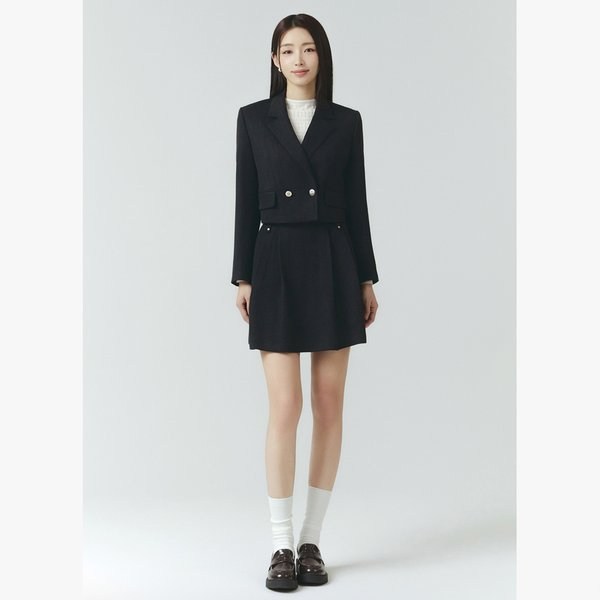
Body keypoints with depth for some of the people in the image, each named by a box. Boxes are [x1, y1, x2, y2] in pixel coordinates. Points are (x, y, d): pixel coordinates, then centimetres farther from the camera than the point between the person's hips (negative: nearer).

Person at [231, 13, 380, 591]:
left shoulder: (346, 121, 8)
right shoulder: (253, 117, 6)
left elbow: (356, 203, 7)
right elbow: (246, 202, 4)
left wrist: (366, 279, 4)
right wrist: (242, 278, -2)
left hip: (334, 266, 2)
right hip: (276, 266, -1)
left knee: (329, 404, 2)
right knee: (285, 407, -8)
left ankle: (311, 541, 14)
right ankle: (281, 547, 3)